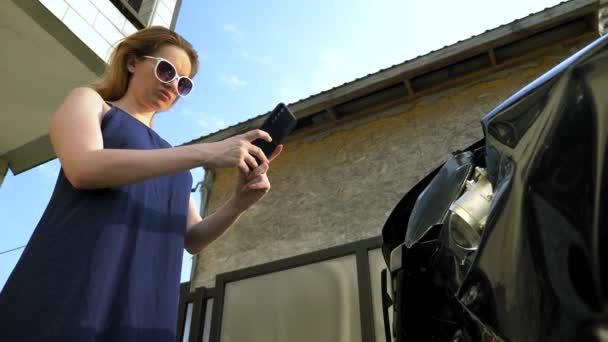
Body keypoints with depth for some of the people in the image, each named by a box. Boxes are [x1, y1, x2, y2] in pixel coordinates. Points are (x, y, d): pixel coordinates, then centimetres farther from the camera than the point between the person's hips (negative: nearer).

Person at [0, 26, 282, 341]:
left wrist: (238, 203, -6)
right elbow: (84, 169, -14)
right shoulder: (88, 101, 10)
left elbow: (193, 239, 15)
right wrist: (205, 153, -18)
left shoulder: (168, 156, 23)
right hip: (65, 301, -5)